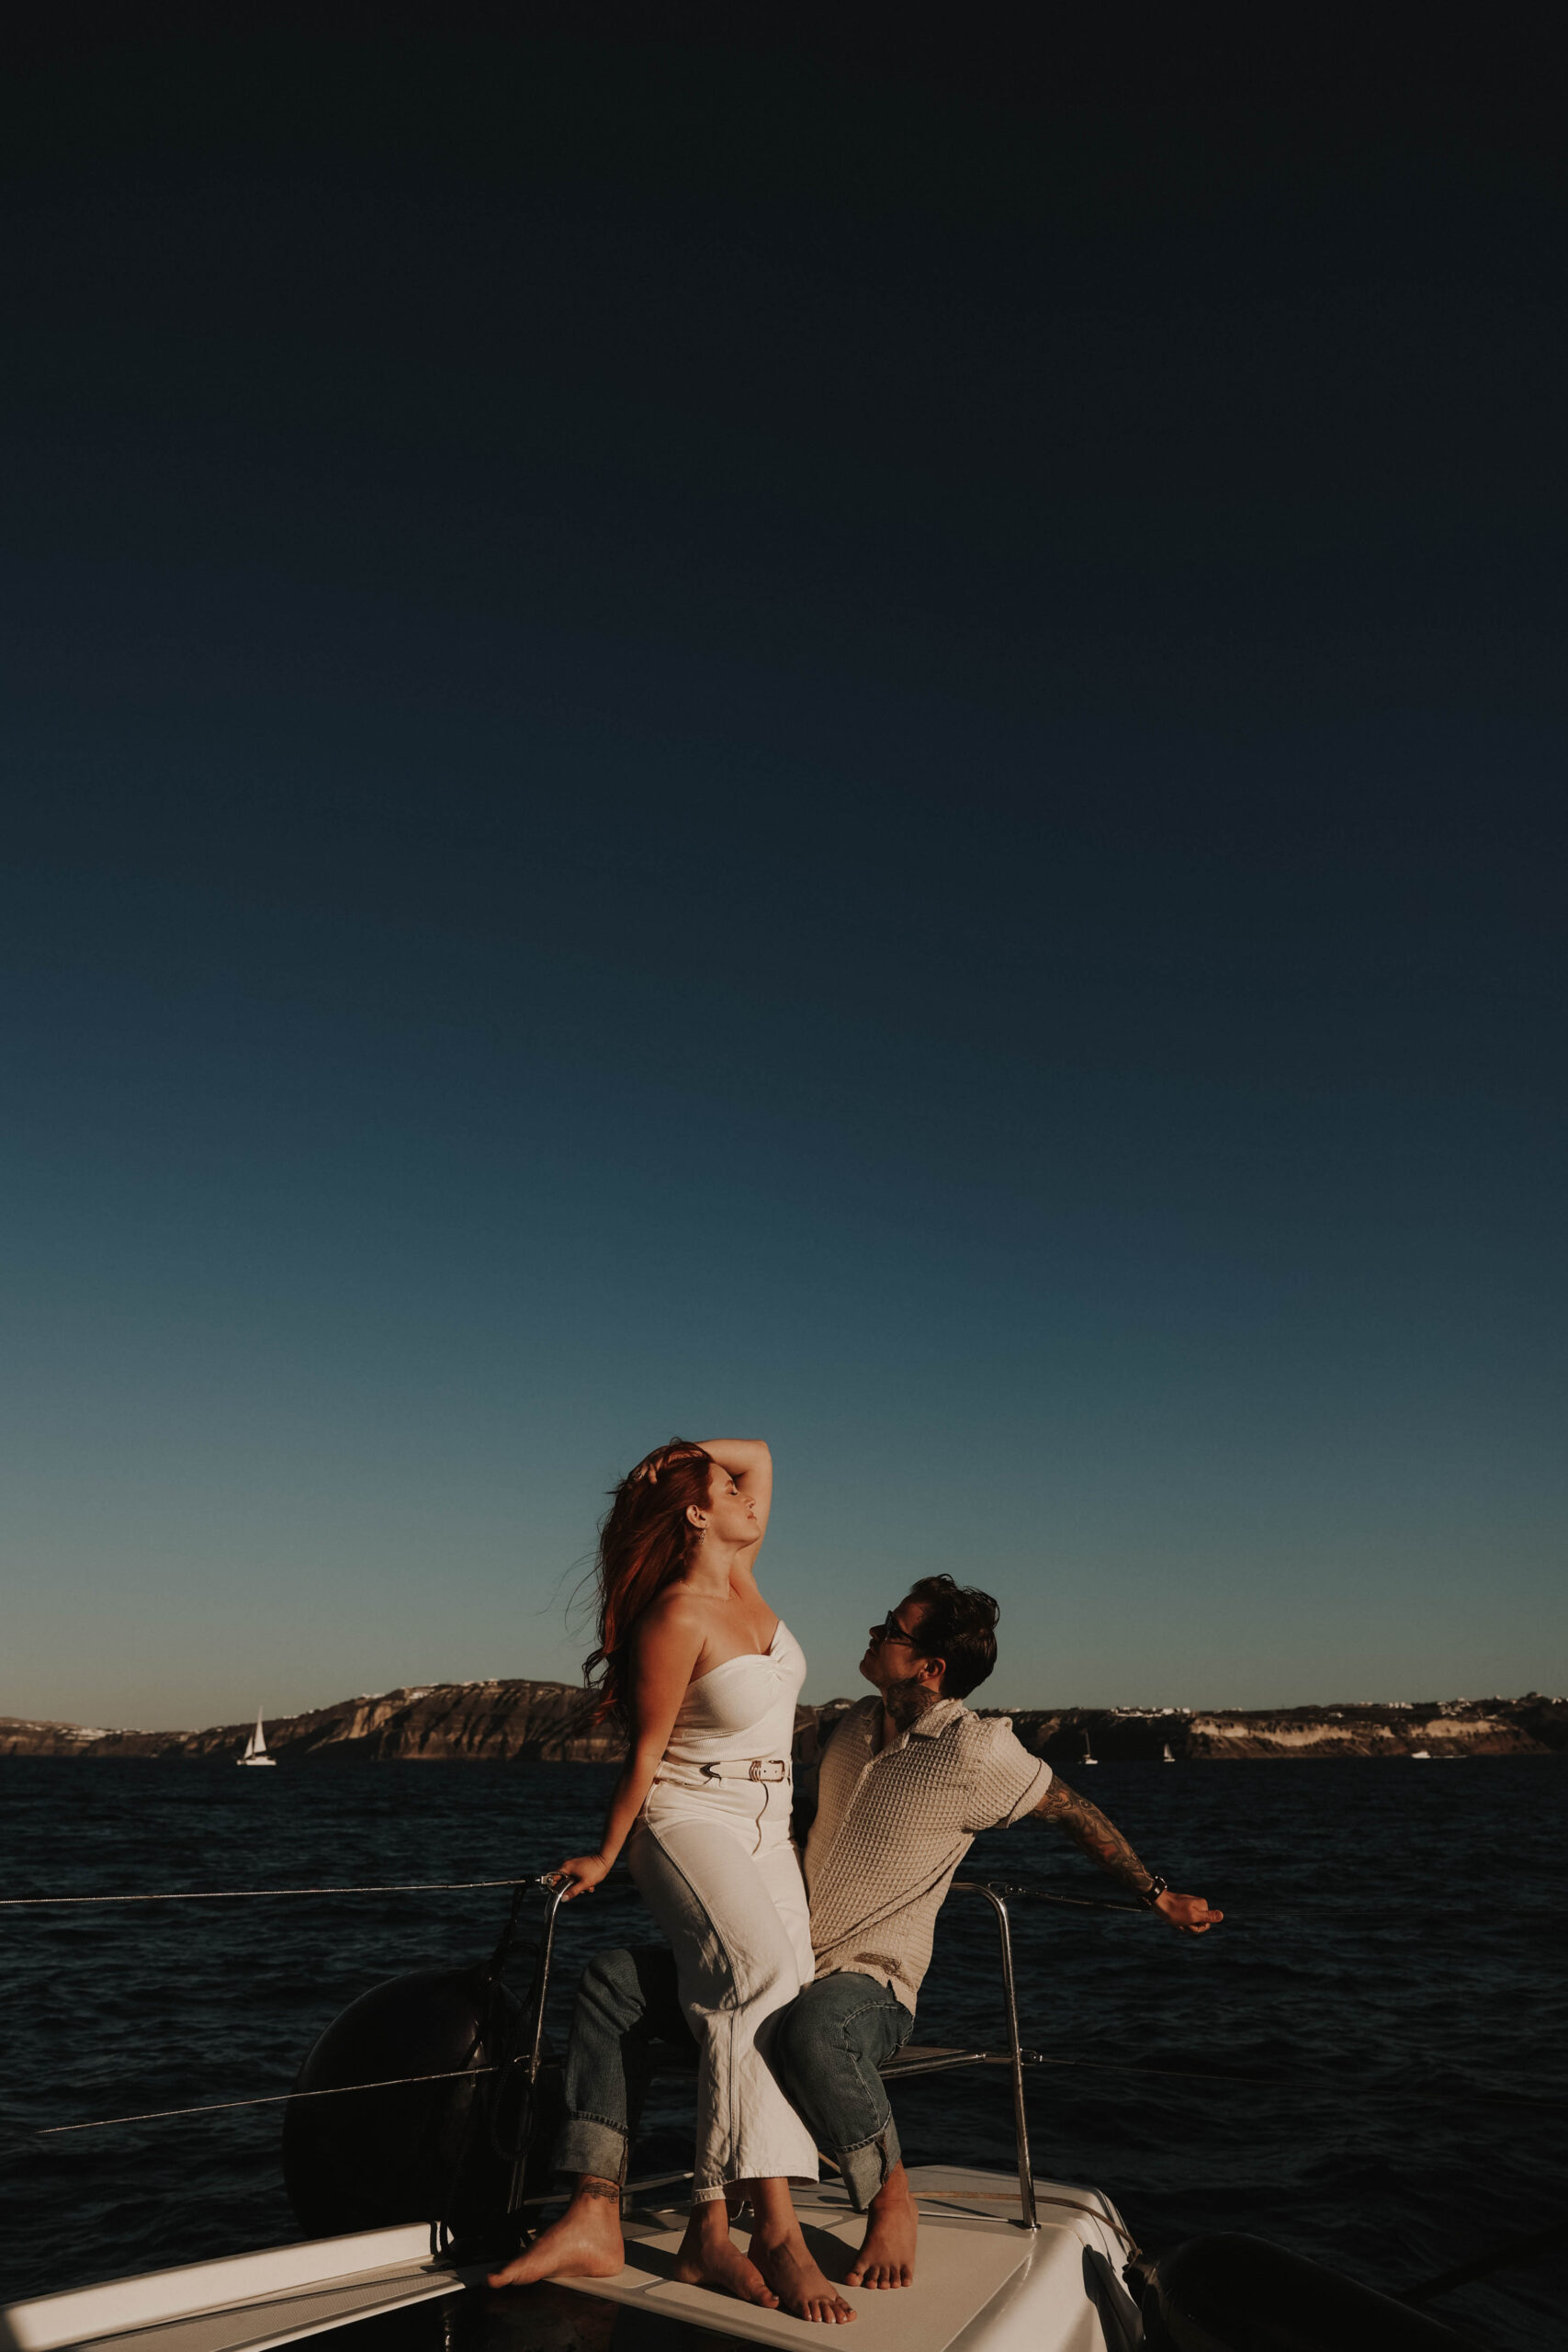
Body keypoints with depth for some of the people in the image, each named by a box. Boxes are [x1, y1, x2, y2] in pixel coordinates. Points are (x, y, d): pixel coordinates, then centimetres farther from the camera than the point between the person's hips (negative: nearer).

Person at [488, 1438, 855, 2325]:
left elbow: (758, 1451, 13)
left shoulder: (742, 1575, 3)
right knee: (762, 1975, -29)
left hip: (766, 1835, 7)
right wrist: (607, 1853, -1)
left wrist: (682, 1451, 0)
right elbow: (645, 1747, -10)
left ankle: (709, 2234, -9)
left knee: (757, 2016, -9)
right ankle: (777, 2227, -29)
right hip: (689, 1821, -7)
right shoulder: (677, 1616, -17)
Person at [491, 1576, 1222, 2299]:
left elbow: (1076, 1814, -2)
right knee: (612, 1978, -11)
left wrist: (1159, 1897, 7)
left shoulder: (976, 1754, -16)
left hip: (871, 1983, -6)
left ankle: (890, 2199, -11)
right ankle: (593, 2219, -13)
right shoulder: (857, 1723, 6)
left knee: (809, 2028, -42)